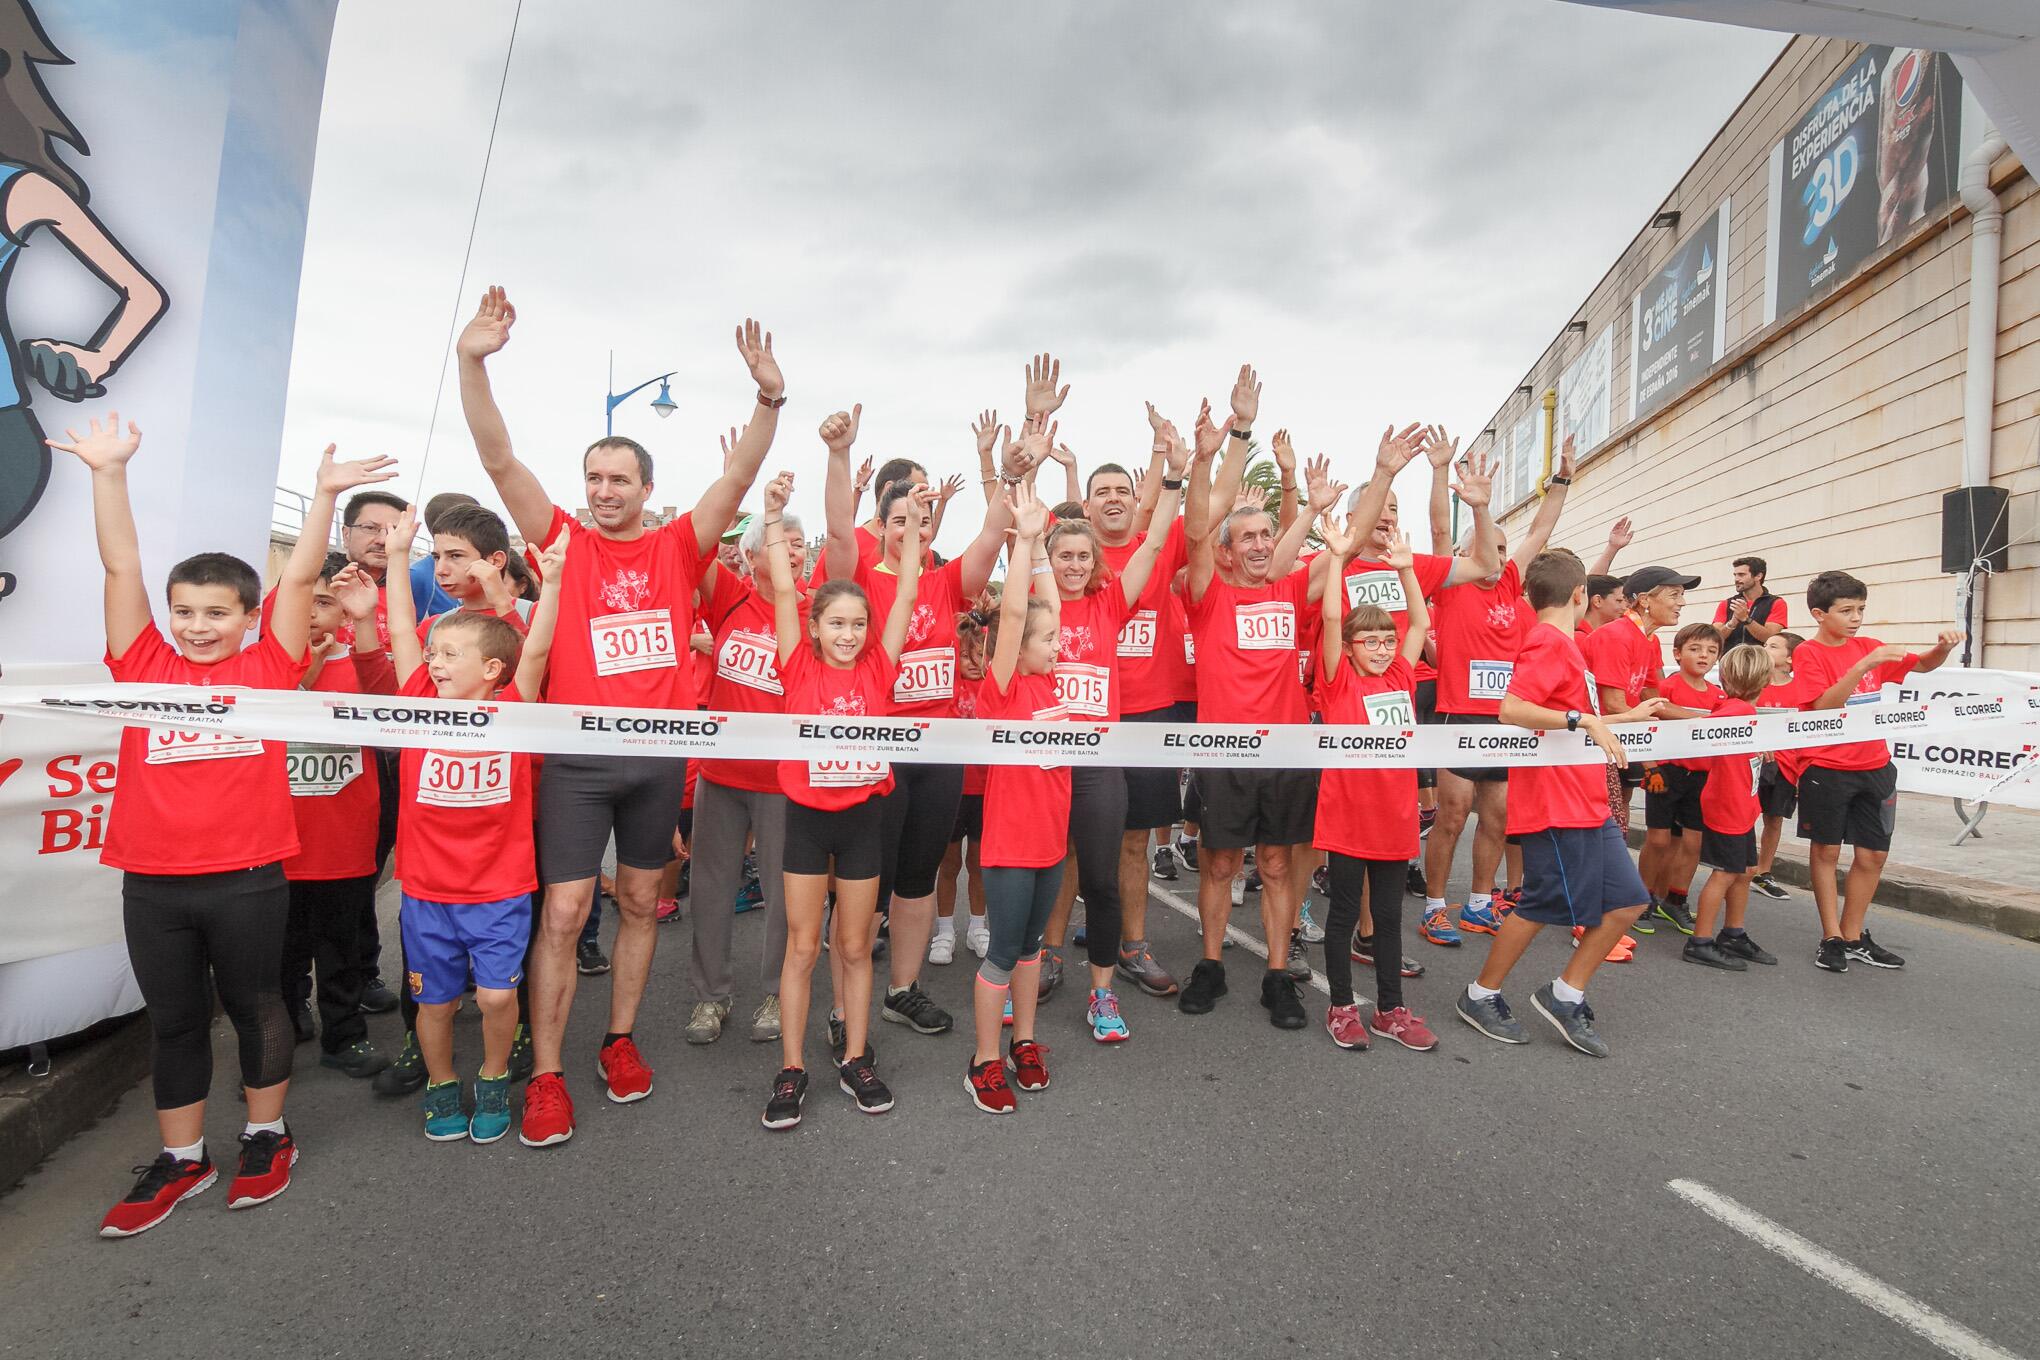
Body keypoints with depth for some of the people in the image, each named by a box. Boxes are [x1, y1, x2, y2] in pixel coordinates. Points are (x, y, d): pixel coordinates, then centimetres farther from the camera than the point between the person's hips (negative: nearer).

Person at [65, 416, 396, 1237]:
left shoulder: (268, 669, -1)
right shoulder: (146, 667, 3)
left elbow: (299, 578, -6)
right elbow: (121, 568, -1)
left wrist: (325, 494, -11)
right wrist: (109, 472, -6)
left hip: (248, 876, -2)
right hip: (152, 879, 3)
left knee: (255, 1006, 13)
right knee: (173, 1021, 15)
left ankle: (266, 1138, 31)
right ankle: (181, 1160, 31)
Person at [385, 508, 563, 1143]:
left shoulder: (512, 712, -8)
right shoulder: (425, 705, -2)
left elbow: (535, 650, -17)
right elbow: (402, 633, -3)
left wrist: (550, 580, -26)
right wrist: (398, 554, -4)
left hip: (500, 884, -2)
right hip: (427, 884, 3)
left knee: (496, 994, -2)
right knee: (435, 997, 14)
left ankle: (493, 1080, 25)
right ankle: (441, 1086, 37)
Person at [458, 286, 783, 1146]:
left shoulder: (678, 549, 4)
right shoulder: (563, 542, 2)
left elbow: (739, 478, -6)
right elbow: (499, 460, -6)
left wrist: (769, 397, -19)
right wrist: (473, 362, -19)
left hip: (659, 752, 2)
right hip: (577, 755, -2)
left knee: (640, 902, 14)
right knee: (562, 914, 0)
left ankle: (621, 1040, 31)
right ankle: (546, 1075, 14)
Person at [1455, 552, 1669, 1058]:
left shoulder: (1562, 645, 16)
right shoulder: (1549, 643, -14)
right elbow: (1510, 709, -27)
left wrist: (1628, 716, 29)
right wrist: (1584, 719, -26)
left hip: (1588, 803, 10)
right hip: (1555, 803, -10)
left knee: (1627, 901, 9)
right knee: (1541, 905, -1)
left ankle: (1565, 996, 17)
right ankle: (1480, 996, 16)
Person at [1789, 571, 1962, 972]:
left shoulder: (1867, 646, 6)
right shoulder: (1809, 653, -10)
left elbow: (1923, 664, 15)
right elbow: (1824, 706, -21)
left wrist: (1943, 646, -7)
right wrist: (1864, 665, -29)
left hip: (1874, 765, 6)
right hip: (1826, 769, -5)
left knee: (1873, 854, 8)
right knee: (1826, 850, 6)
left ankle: (1853, 937, 21)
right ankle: (1832, 938, 15)